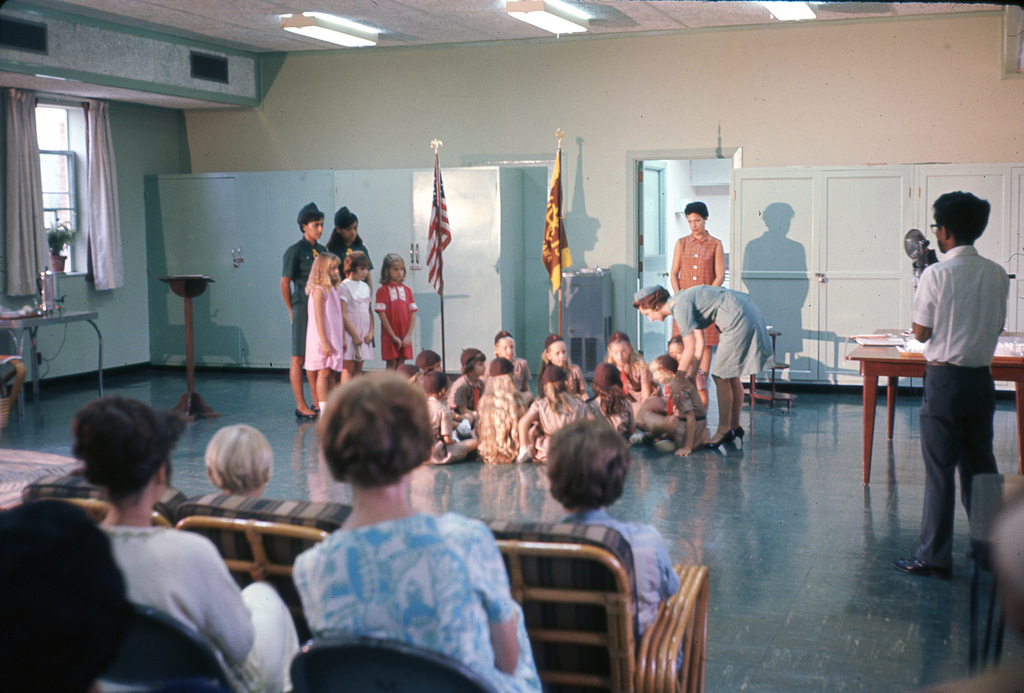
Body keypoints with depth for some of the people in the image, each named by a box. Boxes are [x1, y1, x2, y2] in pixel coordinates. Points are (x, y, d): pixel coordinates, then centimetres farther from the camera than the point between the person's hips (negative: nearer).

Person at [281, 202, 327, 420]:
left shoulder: (322, 250, 13)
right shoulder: (295, 251, -7)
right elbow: (285, 283, -7)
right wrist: (292, 310, -3)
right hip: (303, 310, -7)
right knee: (299, 358, 0)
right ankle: (301, 406, 3)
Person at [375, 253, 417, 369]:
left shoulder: (407, 290, 9)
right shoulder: (383, 290, -3)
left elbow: (413, 313, 5)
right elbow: (382, 314, -8)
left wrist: (408, 335, -5)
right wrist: (394, 337, -12)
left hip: (405, 337, 4)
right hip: (389, 336, -3)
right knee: (391, 364, -3)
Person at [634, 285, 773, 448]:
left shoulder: (680, 306, -15)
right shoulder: (683, 301, 14)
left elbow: (690, 348, -15)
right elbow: (700, 343, 15)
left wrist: (678, 380, -9)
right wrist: (692, 375, 14)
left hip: (740, 320, -10)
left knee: (722, 377, -5)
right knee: (731, 376, 15)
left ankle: (724, 429, 1)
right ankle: (735, 427, 23)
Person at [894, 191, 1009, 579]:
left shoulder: (937, 274, -14)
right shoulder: (997, 275, 3)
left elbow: (921, 332, -8)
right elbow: (997, 326, 12)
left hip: (945, 379, -5)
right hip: (982, 378, 5)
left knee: (940, 469, 0)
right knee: (981, 466, 14)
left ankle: (934, 558, 5)